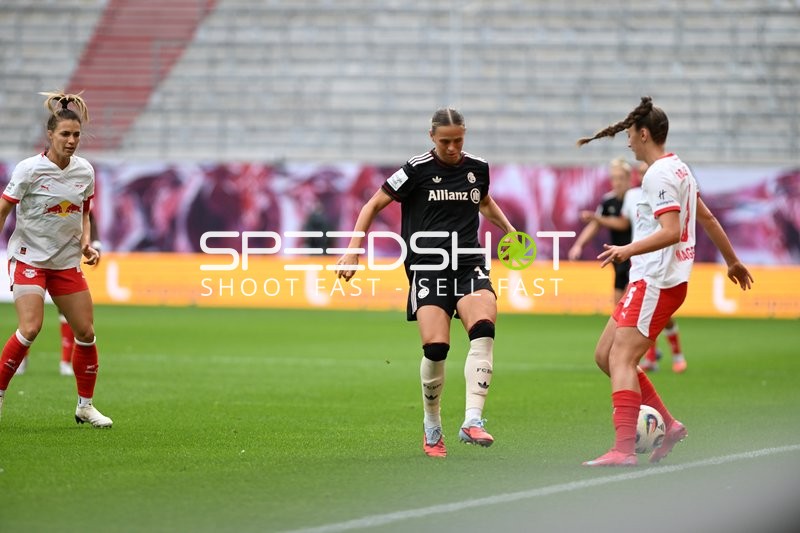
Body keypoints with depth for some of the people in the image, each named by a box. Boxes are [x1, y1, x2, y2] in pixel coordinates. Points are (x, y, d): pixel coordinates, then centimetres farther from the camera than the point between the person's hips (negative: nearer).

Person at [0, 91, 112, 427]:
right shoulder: (29, 169, -13)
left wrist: (86, 242, -1)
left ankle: (85, 405, 17)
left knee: (86, 332, 2)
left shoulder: (84, 172, 1)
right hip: (29, 258, -5)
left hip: (67, 261, 5)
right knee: (30, 328, -21)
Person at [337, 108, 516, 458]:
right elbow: (373, 206, 5)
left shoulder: (478, 169, 10)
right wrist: (353, 251, -1)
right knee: (435, 347, -15)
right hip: (427, 267, -3)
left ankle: (472, 420, -28)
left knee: (484, 330, -25)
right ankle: (432, 428, 9)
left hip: (469, 264, 3)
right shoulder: (417, 170, -2)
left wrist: (508, 229, 22)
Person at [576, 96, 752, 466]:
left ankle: (624, 449, -23)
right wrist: (732, 261, 35)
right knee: (605, 355, 10)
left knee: (621, 357, -16)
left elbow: (671, 232, -24)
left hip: (656, 282, -10)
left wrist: (628, 250, -31)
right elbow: (707, 218, 26)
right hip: (652, 281, 10)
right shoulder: (679, 169, 17)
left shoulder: (659, 174, -14)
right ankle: (668, 425, 11)